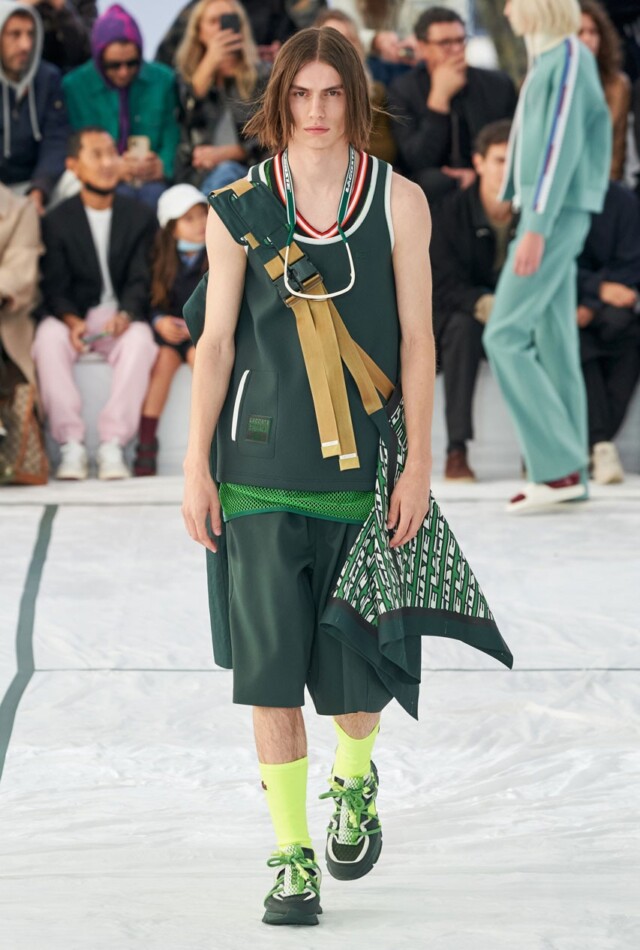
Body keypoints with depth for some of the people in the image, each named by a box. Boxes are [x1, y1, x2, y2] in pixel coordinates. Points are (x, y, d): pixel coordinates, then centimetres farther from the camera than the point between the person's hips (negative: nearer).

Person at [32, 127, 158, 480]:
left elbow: (140, 280, 0)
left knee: (139, 339, -35)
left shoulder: (140, 217, 7)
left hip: (121, 318, 0)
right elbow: (55, 288, -2)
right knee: (49, 338, -35)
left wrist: (125, 315, -23)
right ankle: (71, 444, -33)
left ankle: (112, 444, -35)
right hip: (72, 316, 0)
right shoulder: (57, 221, 5)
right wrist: (71, 321, -24)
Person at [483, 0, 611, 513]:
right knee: (553, 342, 8)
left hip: (557, 212, -9)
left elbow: (564, 145, -19)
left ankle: (559, 465, -12)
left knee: (505, 336, -12)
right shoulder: (549, 59, 16)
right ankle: (568, 471, 10)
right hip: (549, 214, 9)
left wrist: (536, 228, -23)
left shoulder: (569, 57, -12)